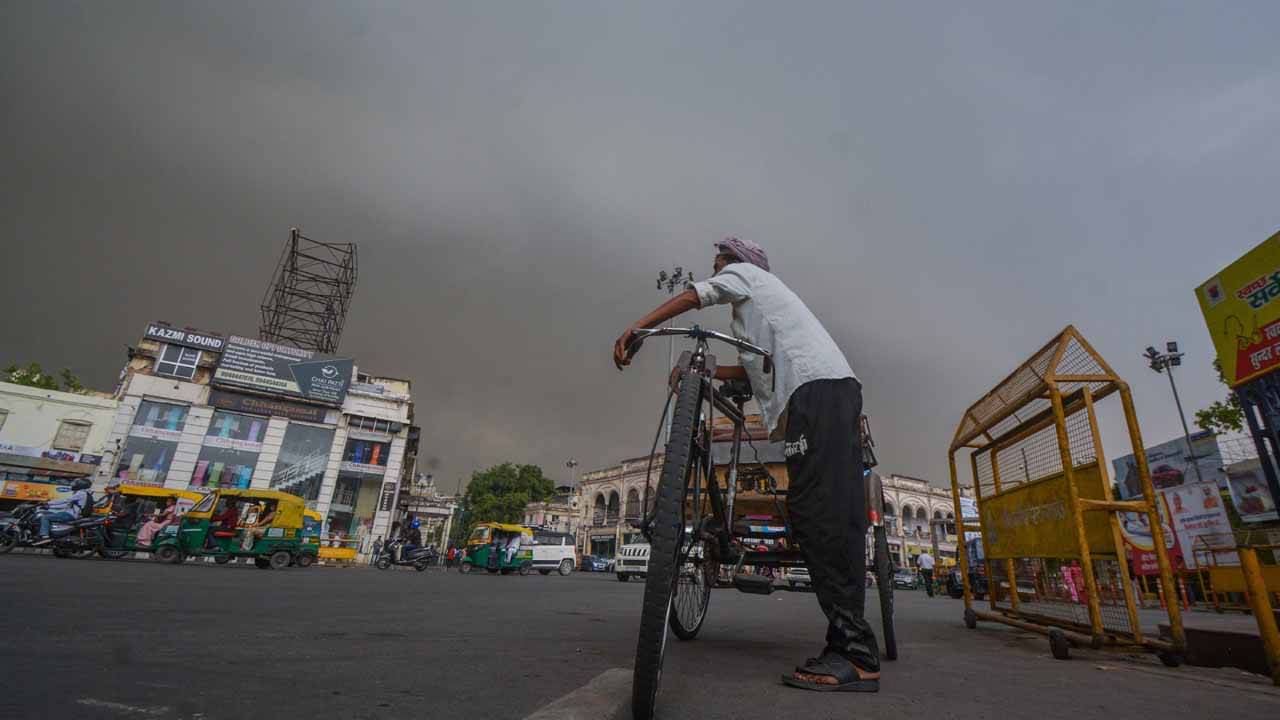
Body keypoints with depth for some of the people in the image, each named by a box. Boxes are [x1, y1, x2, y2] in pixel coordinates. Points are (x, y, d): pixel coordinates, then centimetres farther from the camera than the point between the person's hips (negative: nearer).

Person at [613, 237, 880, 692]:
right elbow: (756, 368, 32)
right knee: (833, 514, 2)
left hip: (816, 389, -9)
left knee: (820, 513, -16)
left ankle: (856, 657, -18)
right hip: (836, 388, 9)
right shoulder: (763, 302, 39)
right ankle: (849, 647, 3)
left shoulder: (744, 272, 15)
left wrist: (634, 329, -5)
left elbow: (694, 296, -2)